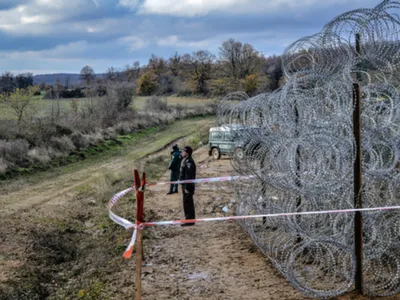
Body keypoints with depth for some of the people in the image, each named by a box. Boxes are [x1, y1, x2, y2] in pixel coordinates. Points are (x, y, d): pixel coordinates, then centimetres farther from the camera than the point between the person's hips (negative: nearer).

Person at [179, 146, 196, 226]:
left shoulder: (189, 162, -18)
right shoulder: (185, 161, 15)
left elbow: (189, 176, -23)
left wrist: (187, 188, -23)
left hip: (188, 186, -10)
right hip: (185, 186, 10)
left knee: (187, 203, -6)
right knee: (187, 203, 15)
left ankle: (190, 220, -2)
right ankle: (189, 219, 22)